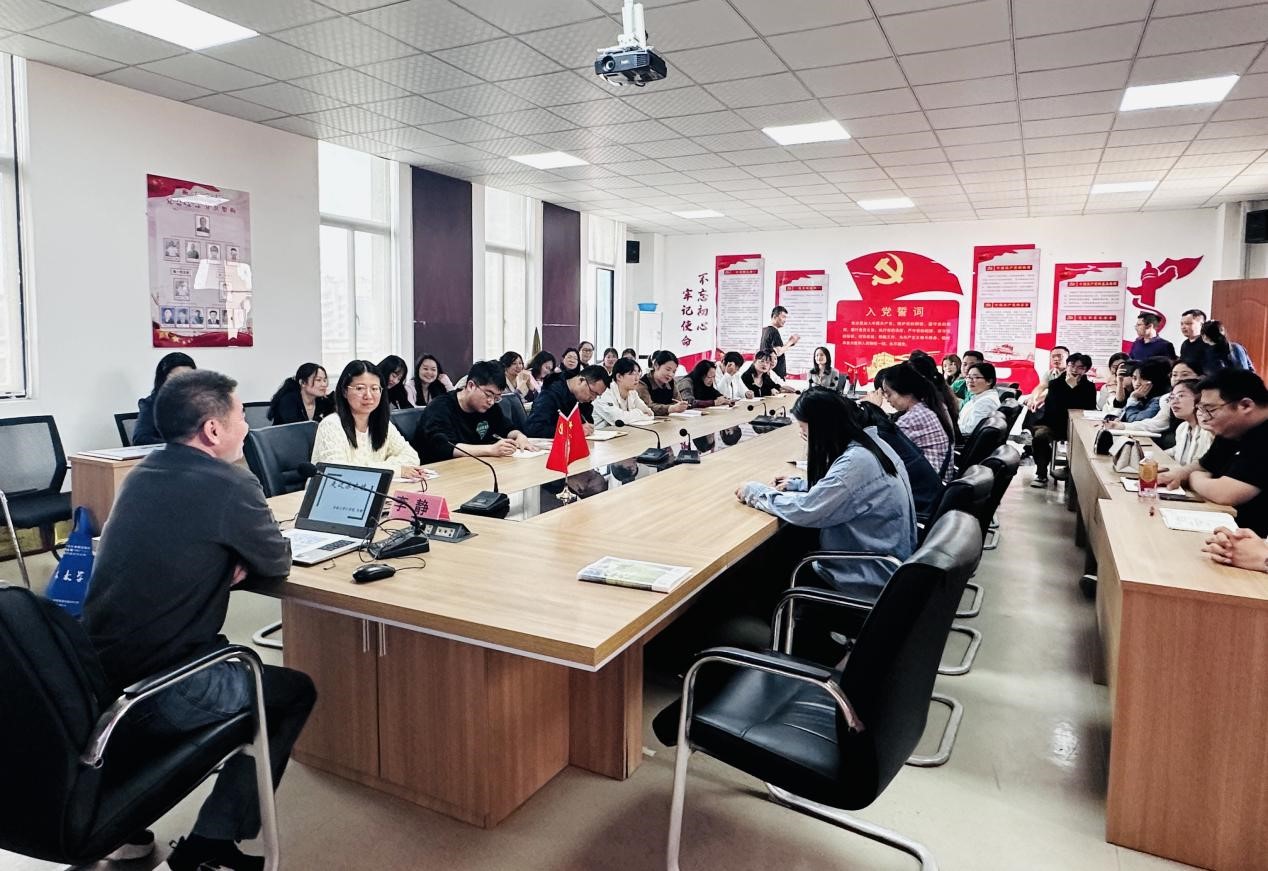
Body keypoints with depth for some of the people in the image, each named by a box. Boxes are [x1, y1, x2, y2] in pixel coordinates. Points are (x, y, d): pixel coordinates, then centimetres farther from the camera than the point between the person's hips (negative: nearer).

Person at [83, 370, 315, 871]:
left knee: (228, 655, 33)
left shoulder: (143, 473, 7)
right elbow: (278, 564, -4)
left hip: (94, 685, 8)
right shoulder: (229, 484, -17)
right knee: (294, 691, 13)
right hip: (153, 698, -7)